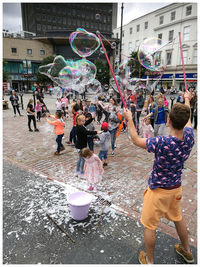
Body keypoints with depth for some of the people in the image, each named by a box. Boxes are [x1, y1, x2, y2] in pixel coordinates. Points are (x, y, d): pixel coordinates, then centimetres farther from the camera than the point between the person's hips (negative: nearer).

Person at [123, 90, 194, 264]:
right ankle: (186, 251, 52)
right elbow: (187, 119, 8)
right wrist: (187, 100, 26)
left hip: (158, 191, -6)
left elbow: (136, 140, -18)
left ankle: (149, 261, 33)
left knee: (149, 226, 13)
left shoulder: (163, 143, -33)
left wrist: (129, 119, -5)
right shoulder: (189, 137, -15)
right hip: (176, 188, 7)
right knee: (178, 218, 29)